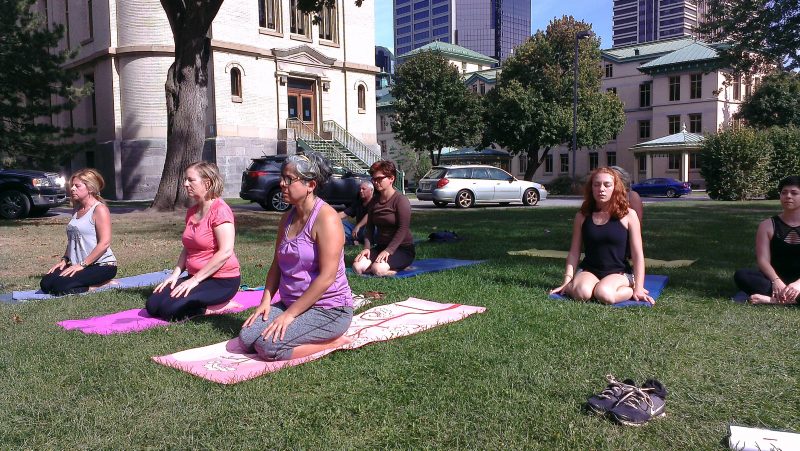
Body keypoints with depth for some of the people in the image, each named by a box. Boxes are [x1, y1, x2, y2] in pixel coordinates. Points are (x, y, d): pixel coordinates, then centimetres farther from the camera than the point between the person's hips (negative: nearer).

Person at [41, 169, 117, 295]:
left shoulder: (99, 209, -12)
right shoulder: (77, 210, 14)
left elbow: (104, 243, -20)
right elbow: (72, 239, 22)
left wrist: (82, 264, -20)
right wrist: (65, 260, 7)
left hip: (102, 265, -9)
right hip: (79, 265, 9)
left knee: (60, 286, -23)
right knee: (46, 284, -5)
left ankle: (101, 284, -6)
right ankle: (93, 284, 4)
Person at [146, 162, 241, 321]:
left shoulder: (220, 210, -16)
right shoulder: (192, 211, 11)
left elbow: (225, 252, -24)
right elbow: (187, 248, 16)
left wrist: (195, 279, -22)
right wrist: (175, 274, 0)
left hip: (222, 280, -9)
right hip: (196, 277, 9)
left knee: (170, 310, -22)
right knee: (153, 305, -4)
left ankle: (220, 305, -4)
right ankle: (211, 303, 7)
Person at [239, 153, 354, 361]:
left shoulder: (326, 218, -18)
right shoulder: (288, 218, 9)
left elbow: (327, 276, -22)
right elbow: (277, 264, 13)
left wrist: (290, 314, -19)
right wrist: (266, 300, -1)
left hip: (328, 309, -8)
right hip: (291, 304, 8)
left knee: (268, 346, -23)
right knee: (247, 338, -8)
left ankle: (334, 341, -3)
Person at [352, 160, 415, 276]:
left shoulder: (401, 200, -11)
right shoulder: (374, 201, 11)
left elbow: (403, 229, -18)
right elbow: (370, 227, 8)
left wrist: (388, 251, -25)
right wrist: (367, 247, -9)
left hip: (403, 248, -6)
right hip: (381, 246, 6)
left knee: (378, 269, -33)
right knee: (357, 267, -21)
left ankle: (400, 266, -2)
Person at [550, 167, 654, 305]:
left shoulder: (628, 215, -2)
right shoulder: (582, 216, 5)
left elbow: (638, 254, -3)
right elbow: (574, 252, 6)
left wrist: (638, 288, -10)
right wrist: (567, 281, -4)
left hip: (618, 272, 0)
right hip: (588, 271, 0)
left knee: (604, 294, -34)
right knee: (581, 293, -34)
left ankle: (630, 290, -5)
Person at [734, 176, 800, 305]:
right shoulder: (768, 225, 6)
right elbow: (763, 260, -6)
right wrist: (776, 281, -26)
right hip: (777, 280, 1)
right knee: (741, 275, -29)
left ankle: (774, 300, -42)